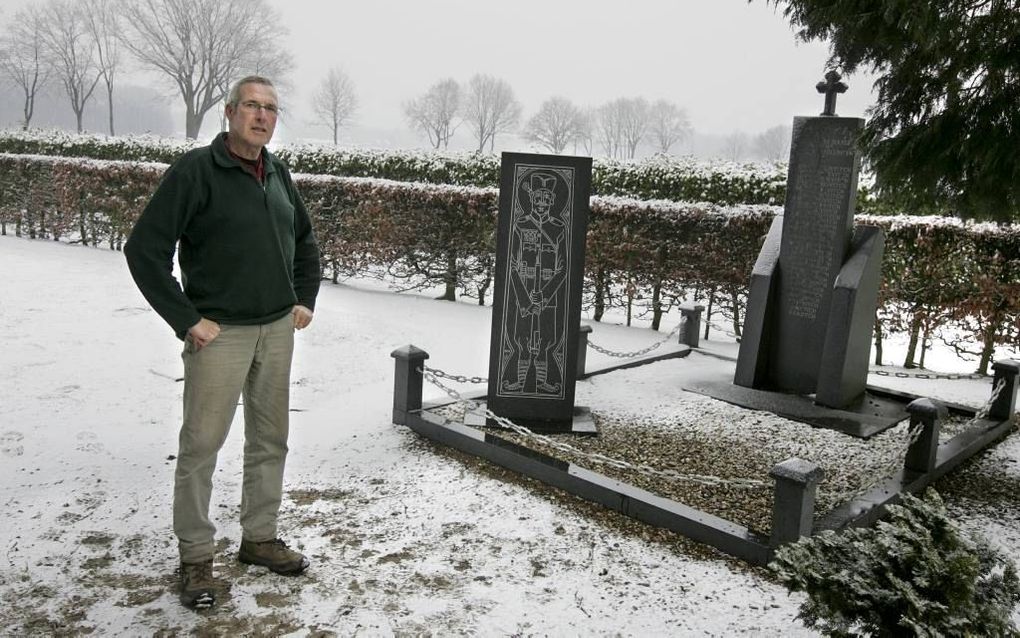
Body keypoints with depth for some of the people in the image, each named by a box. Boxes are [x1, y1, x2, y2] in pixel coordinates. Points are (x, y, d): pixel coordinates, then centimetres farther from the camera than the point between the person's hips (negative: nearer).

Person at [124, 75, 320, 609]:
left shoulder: (277, 173, 10)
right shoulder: (195, 171, -10)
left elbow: (304, 240, 24)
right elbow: (144, 248, -13)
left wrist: (305, 299, 14)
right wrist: (186, 320, -15)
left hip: (277, 328, 6)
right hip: (220, 332, -6)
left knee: (270, 440, 13)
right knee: (201, 445, 0)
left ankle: (259, 537, 29)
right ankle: (196, 557, 16)